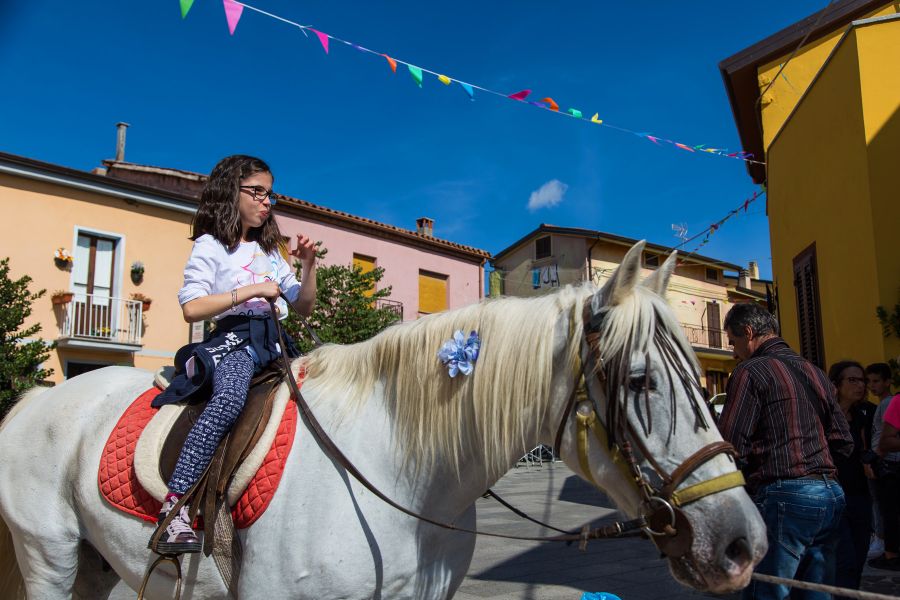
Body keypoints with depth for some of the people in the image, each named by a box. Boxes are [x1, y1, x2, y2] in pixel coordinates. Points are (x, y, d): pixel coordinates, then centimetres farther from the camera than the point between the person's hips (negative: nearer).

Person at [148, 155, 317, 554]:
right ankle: (174, 506, -37)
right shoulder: (211, 247, 6)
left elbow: (304, 308, 24)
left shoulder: (270, 251, 25)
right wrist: (252, 291, -12)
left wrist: (308, 266, 10)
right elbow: (192, 309, -8)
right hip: (235, 337, -7)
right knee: (230, 397, -37)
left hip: (276, 342, 7)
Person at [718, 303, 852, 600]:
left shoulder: (751, 371, -8)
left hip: (784, 496, -8)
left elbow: (731, 446, -14)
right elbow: (844, 442, 17)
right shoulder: (815, 371, 15)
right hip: (831, 494, 8)